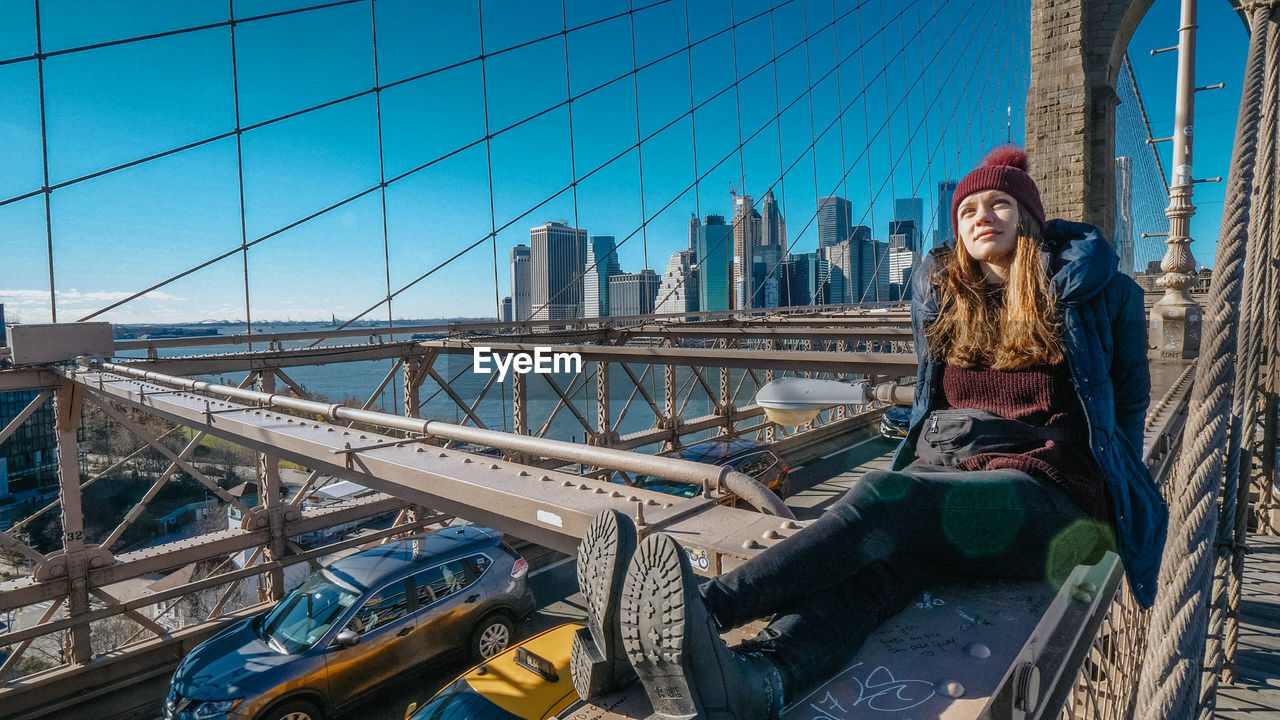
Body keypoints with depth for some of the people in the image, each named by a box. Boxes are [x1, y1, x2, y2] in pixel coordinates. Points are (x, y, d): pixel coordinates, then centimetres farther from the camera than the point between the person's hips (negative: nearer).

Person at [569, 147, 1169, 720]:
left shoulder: (1098, 293, 9)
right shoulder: (942, 292, 18)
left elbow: (1127, 405, 14)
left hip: (1047, 496, -3)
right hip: (944, 481, 3)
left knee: (885, 500, -35)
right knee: (878, 559, -34)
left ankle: (706, 607, -51)